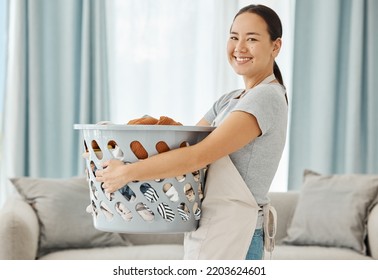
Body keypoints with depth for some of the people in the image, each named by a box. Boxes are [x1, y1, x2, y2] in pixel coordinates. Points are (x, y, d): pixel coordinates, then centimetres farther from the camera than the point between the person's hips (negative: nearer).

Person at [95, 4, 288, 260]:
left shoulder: (267, 97, -15)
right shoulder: (230, 100, 14)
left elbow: (199, 156, -25)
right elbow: (183, 141, 10)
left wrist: (126, 173, -22)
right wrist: (112, 158, -2)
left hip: (232, 236, -9)